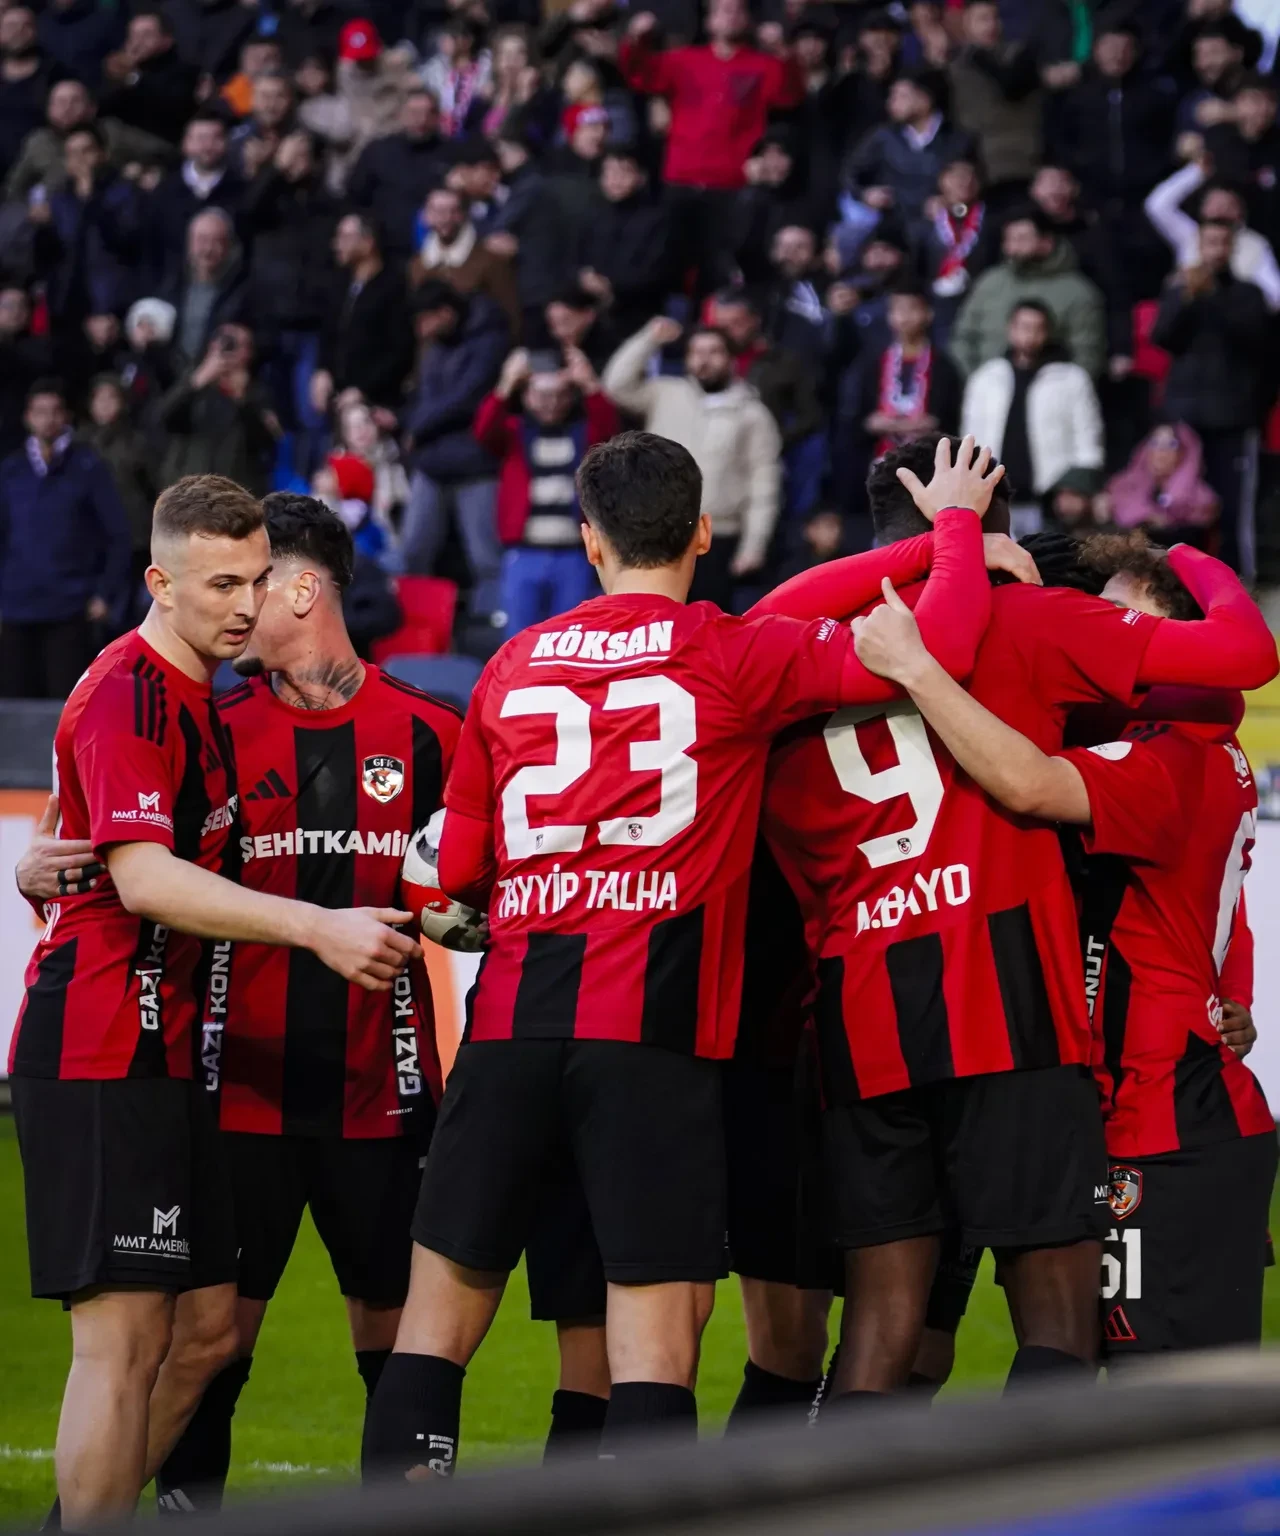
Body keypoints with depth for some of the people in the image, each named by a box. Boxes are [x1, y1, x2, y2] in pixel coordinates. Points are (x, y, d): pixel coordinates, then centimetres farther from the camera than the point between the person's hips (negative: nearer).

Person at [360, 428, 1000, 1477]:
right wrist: (959, 523, 13)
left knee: (438, 1321, 9)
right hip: (656, 1033, -4)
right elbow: (937, 645, -5)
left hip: (512, 1020, 4)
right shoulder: (733, 656, 1)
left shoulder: (514, 666, 14)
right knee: (655, 1341, -5)